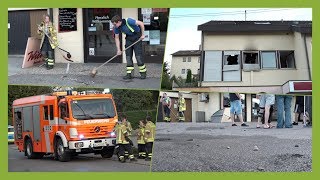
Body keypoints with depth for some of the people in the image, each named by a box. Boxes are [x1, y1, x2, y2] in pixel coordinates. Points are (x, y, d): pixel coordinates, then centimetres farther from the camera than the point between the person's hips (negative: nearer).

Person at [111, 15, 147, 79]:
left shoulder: (128, 21, -28)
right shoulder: (116, 28, -9)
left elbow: (141, 23, -23)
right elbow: (117, 38, 3)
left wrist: (143, 34, -18)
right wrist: (118, 50, -1)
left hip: (137, 37, -6)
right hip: (128, 37, 6)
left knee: (138, 55, -10)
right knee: (128, 56, -2)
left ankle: (143, 73, -2)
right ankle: (129, 74, 1)